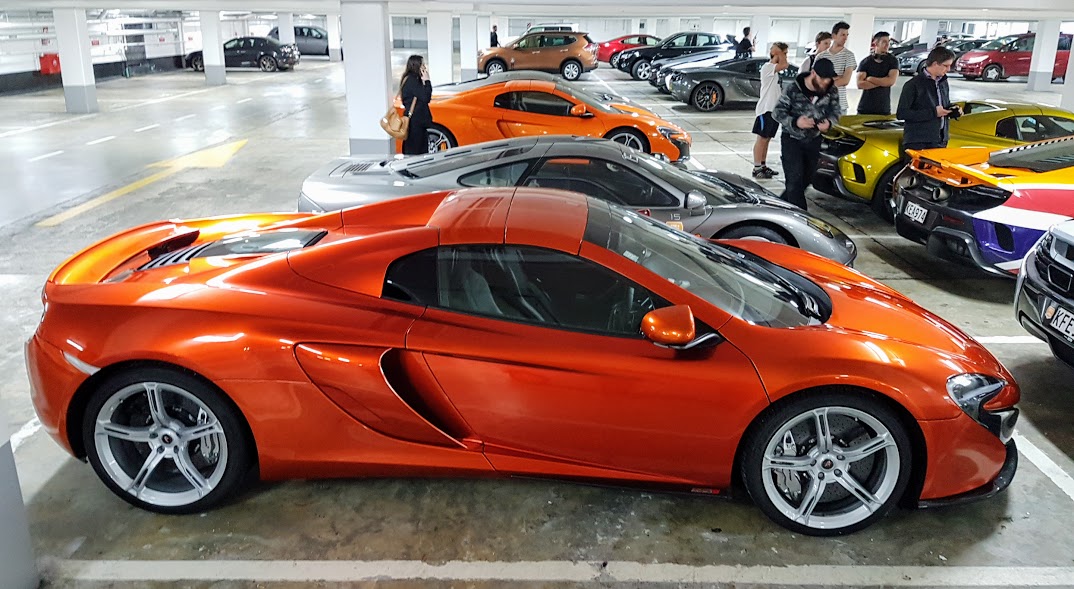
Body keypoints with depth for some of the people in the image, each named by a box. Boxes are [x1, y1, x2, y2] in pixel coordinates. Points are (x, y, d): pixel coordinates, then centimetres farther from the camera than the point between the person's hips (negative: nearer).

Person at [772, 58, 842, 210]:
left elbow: (836, 111, 4)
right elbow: (777, 112, -13)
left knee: (807, 179, 12)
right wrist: (795, 122, -31)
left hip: (814, 140, 5)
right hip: (792, 140, -5)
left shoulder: (831, 91, -7)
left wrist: (829, 122, -20)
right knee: (795, 180, -11)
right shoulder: (793, 90, -18)